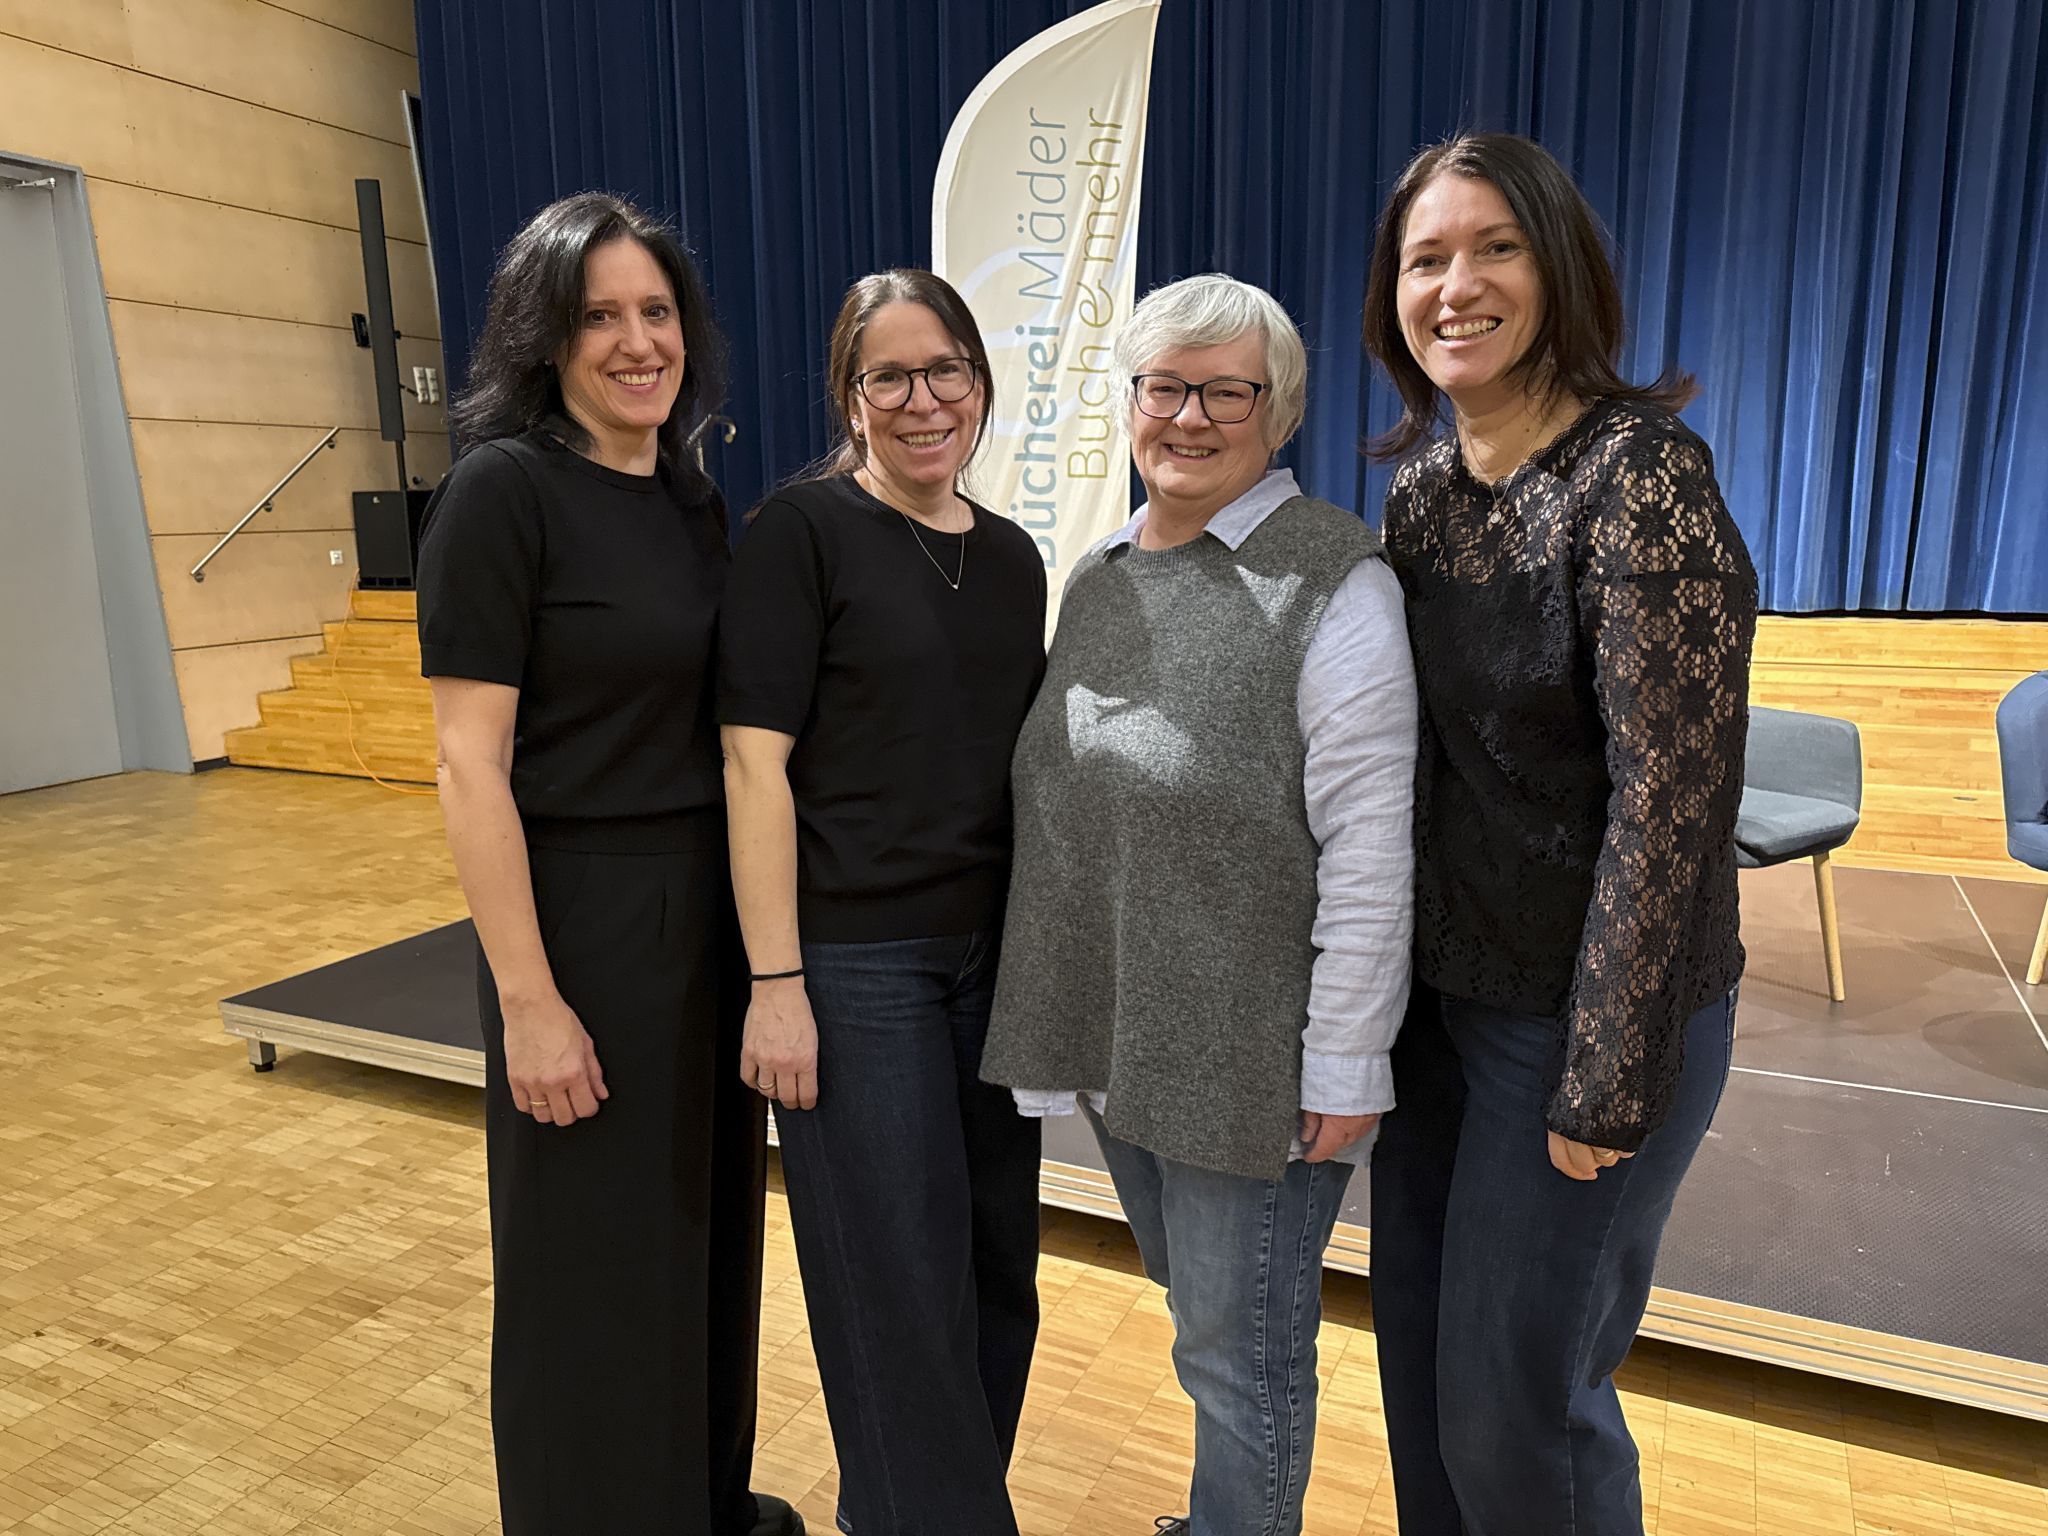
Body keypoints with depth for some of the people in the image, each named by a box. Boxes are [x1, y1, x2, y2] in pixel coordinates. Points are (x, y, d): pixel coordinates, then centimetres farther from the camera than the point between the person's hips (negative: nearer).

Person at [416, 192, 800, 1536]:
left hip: (711, 908, 7)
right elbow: (469, 766, -15)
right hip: (583, 917, -7)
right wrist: (527, 1001, -17)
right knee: (596, 1264, 10)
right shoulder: (503, 489, -12)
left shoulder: (697, 499, 7)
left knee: (709, 1227, 21)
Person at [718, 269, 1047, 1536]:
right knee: (900, 1289, 3)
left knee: (999, 1271, 15)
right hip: (855, 957, -6)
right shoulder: (804, 529, -7)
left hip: (995, 954, 6)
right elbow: (755, 763, -12)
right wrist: (777, 981, -15)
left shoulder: (1012, 556, 10)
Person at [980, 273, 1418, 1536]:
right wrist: (1068, 1001, 15)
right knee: (1198, 1310, 24)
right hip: (1121, 1033, 7)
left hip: (1252, 1053, -7)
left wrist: (1345, 1060, -17)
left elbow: (1369, 840, -17)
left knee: (1240, 1345, 10)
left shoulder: (1333, 581, -13)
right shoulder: (1100, 577, 9)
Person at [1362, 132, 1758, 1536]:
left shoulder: (1639, 474, -18)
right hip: (1437, 988, 7)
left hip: (1581, 1011, -6)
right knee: (1418, 1351, 19)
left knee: (1515, 1398, 7)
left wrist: (1606, 1084, -18)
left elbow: (1671, 797, -20)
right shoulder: (1426, 473, 4)